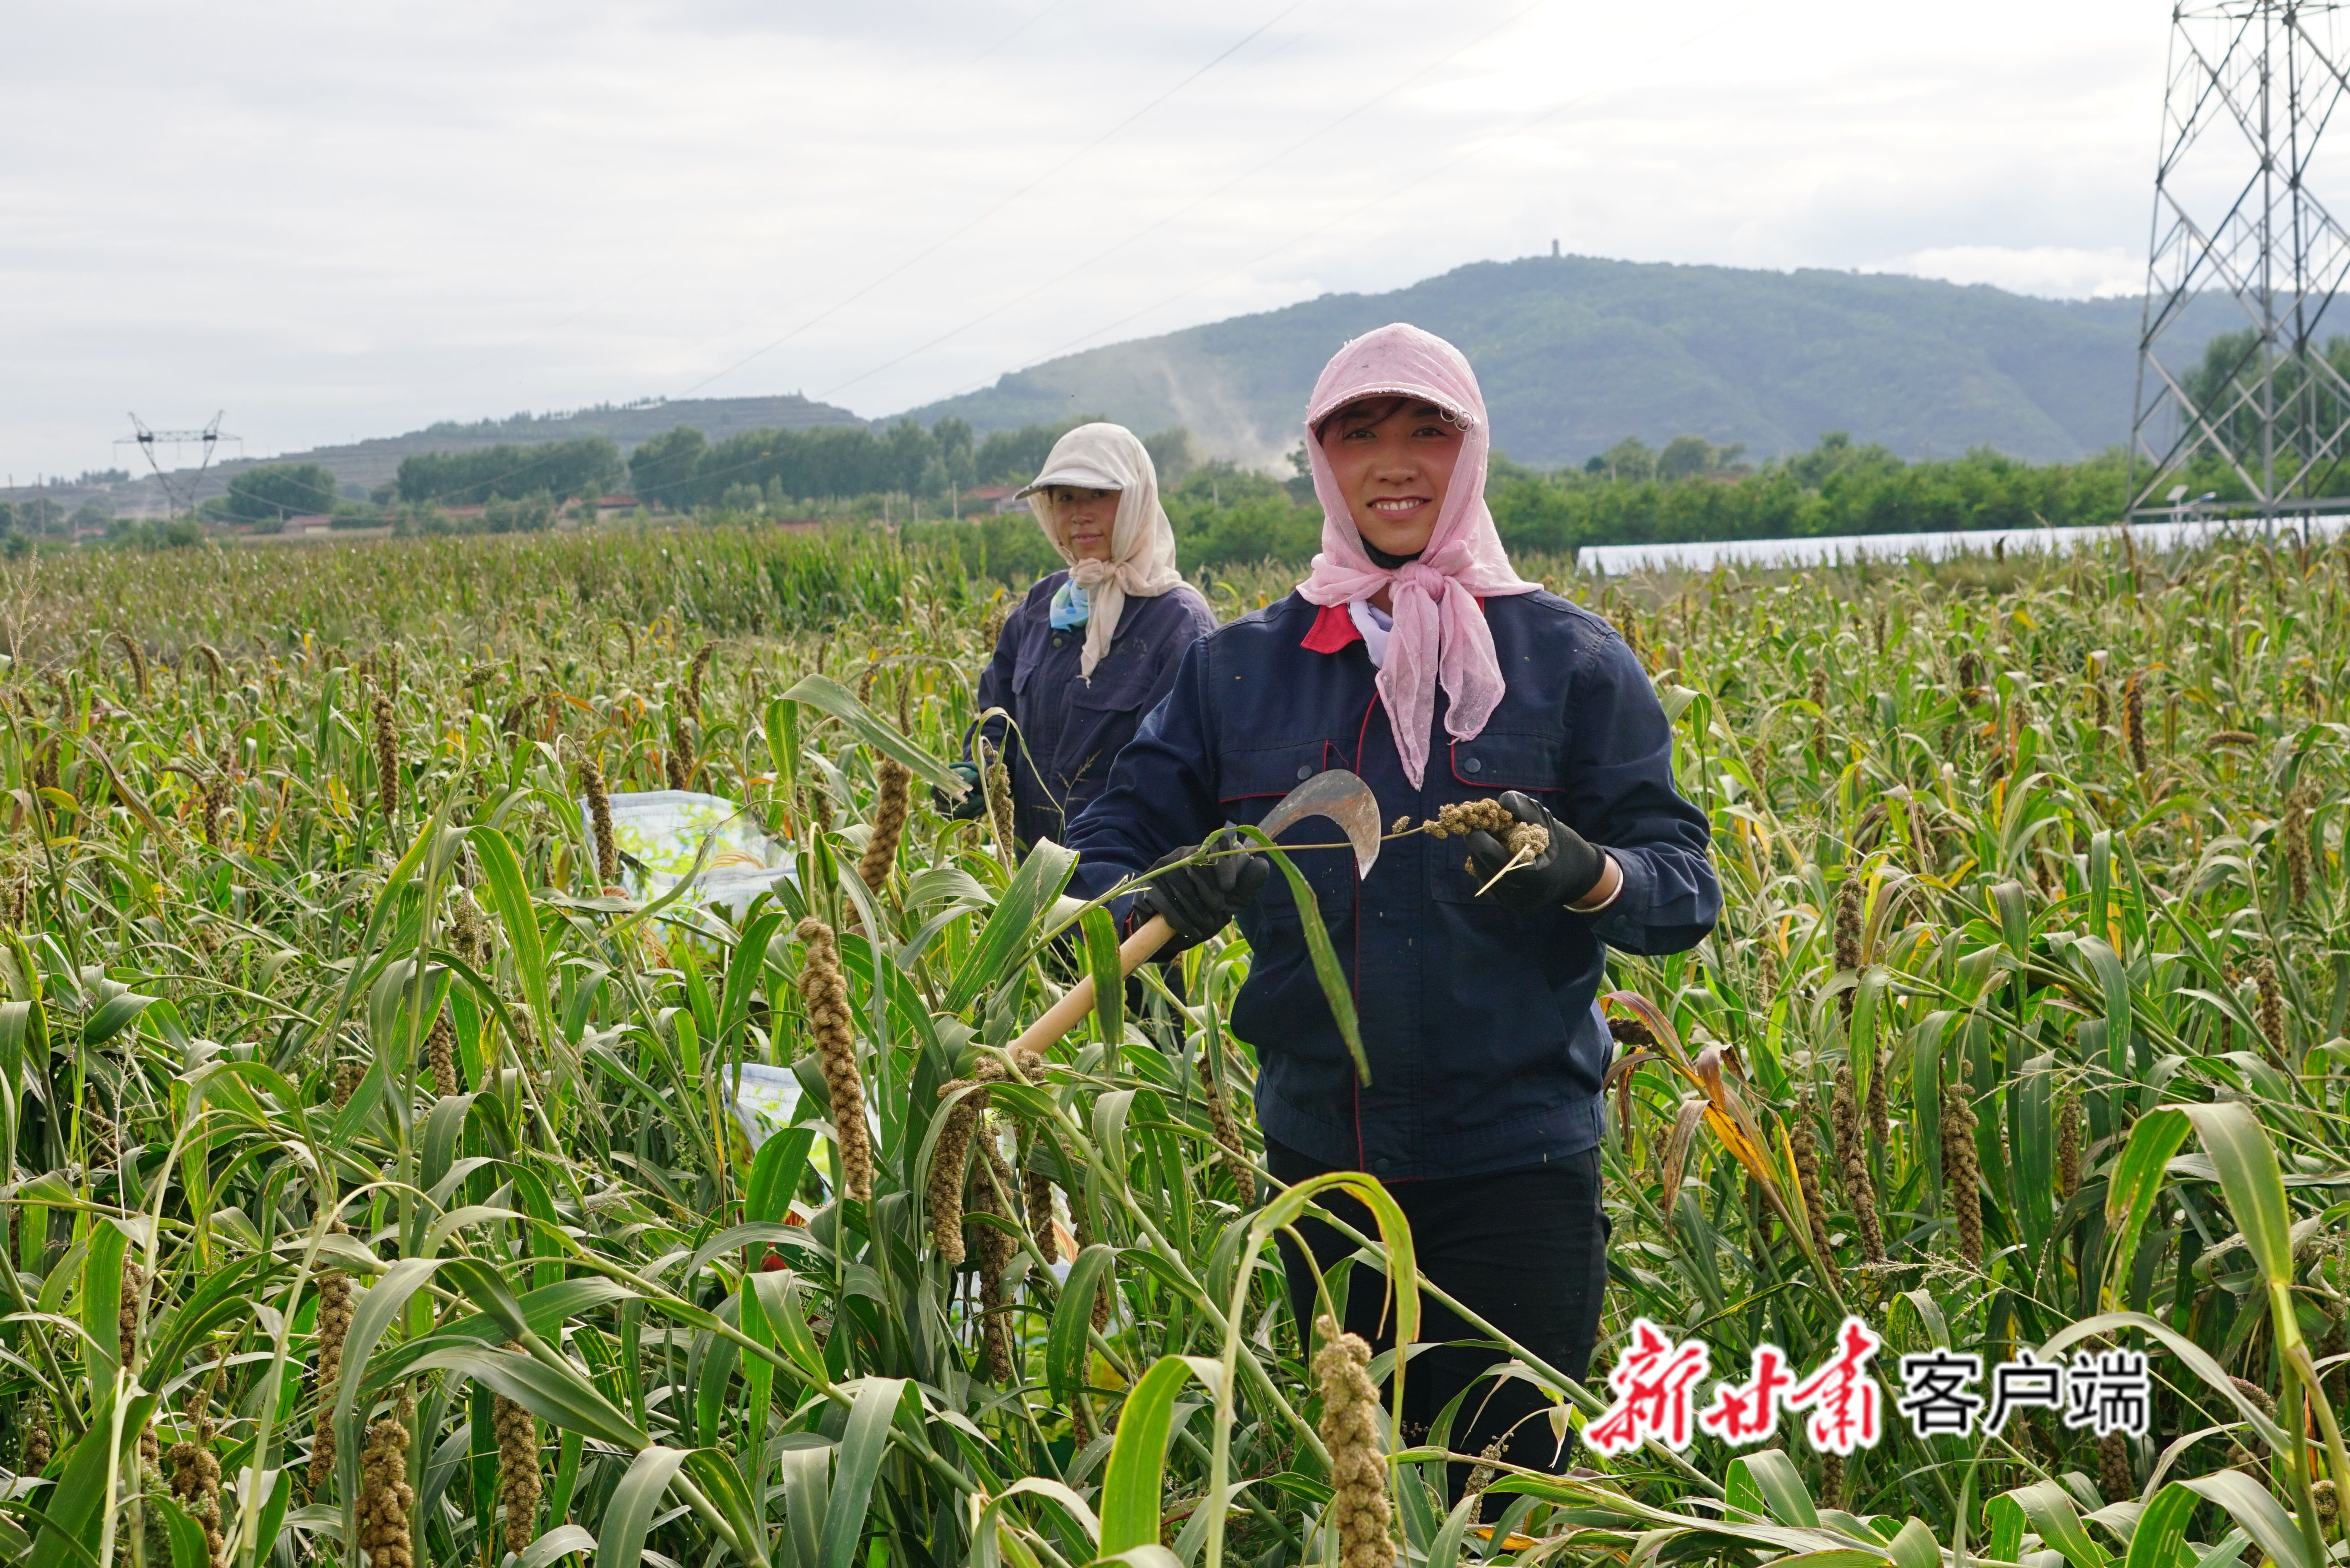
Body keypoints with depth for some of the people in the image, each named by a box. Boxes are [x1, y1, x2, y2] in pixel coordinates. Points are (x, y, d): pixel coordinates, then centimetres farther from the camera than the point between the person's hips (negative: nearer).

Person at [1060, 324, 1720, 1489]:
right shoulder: (1238, 669, 6)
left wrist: (1583, 875, -26)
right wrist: (1146, 904, -20)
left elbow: (1684, 887, -4)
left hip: (1515, 1168, -3)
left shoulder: (1570, 661, -1)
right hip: (1314, 1162, 3)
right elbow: (1111, 844, 4)